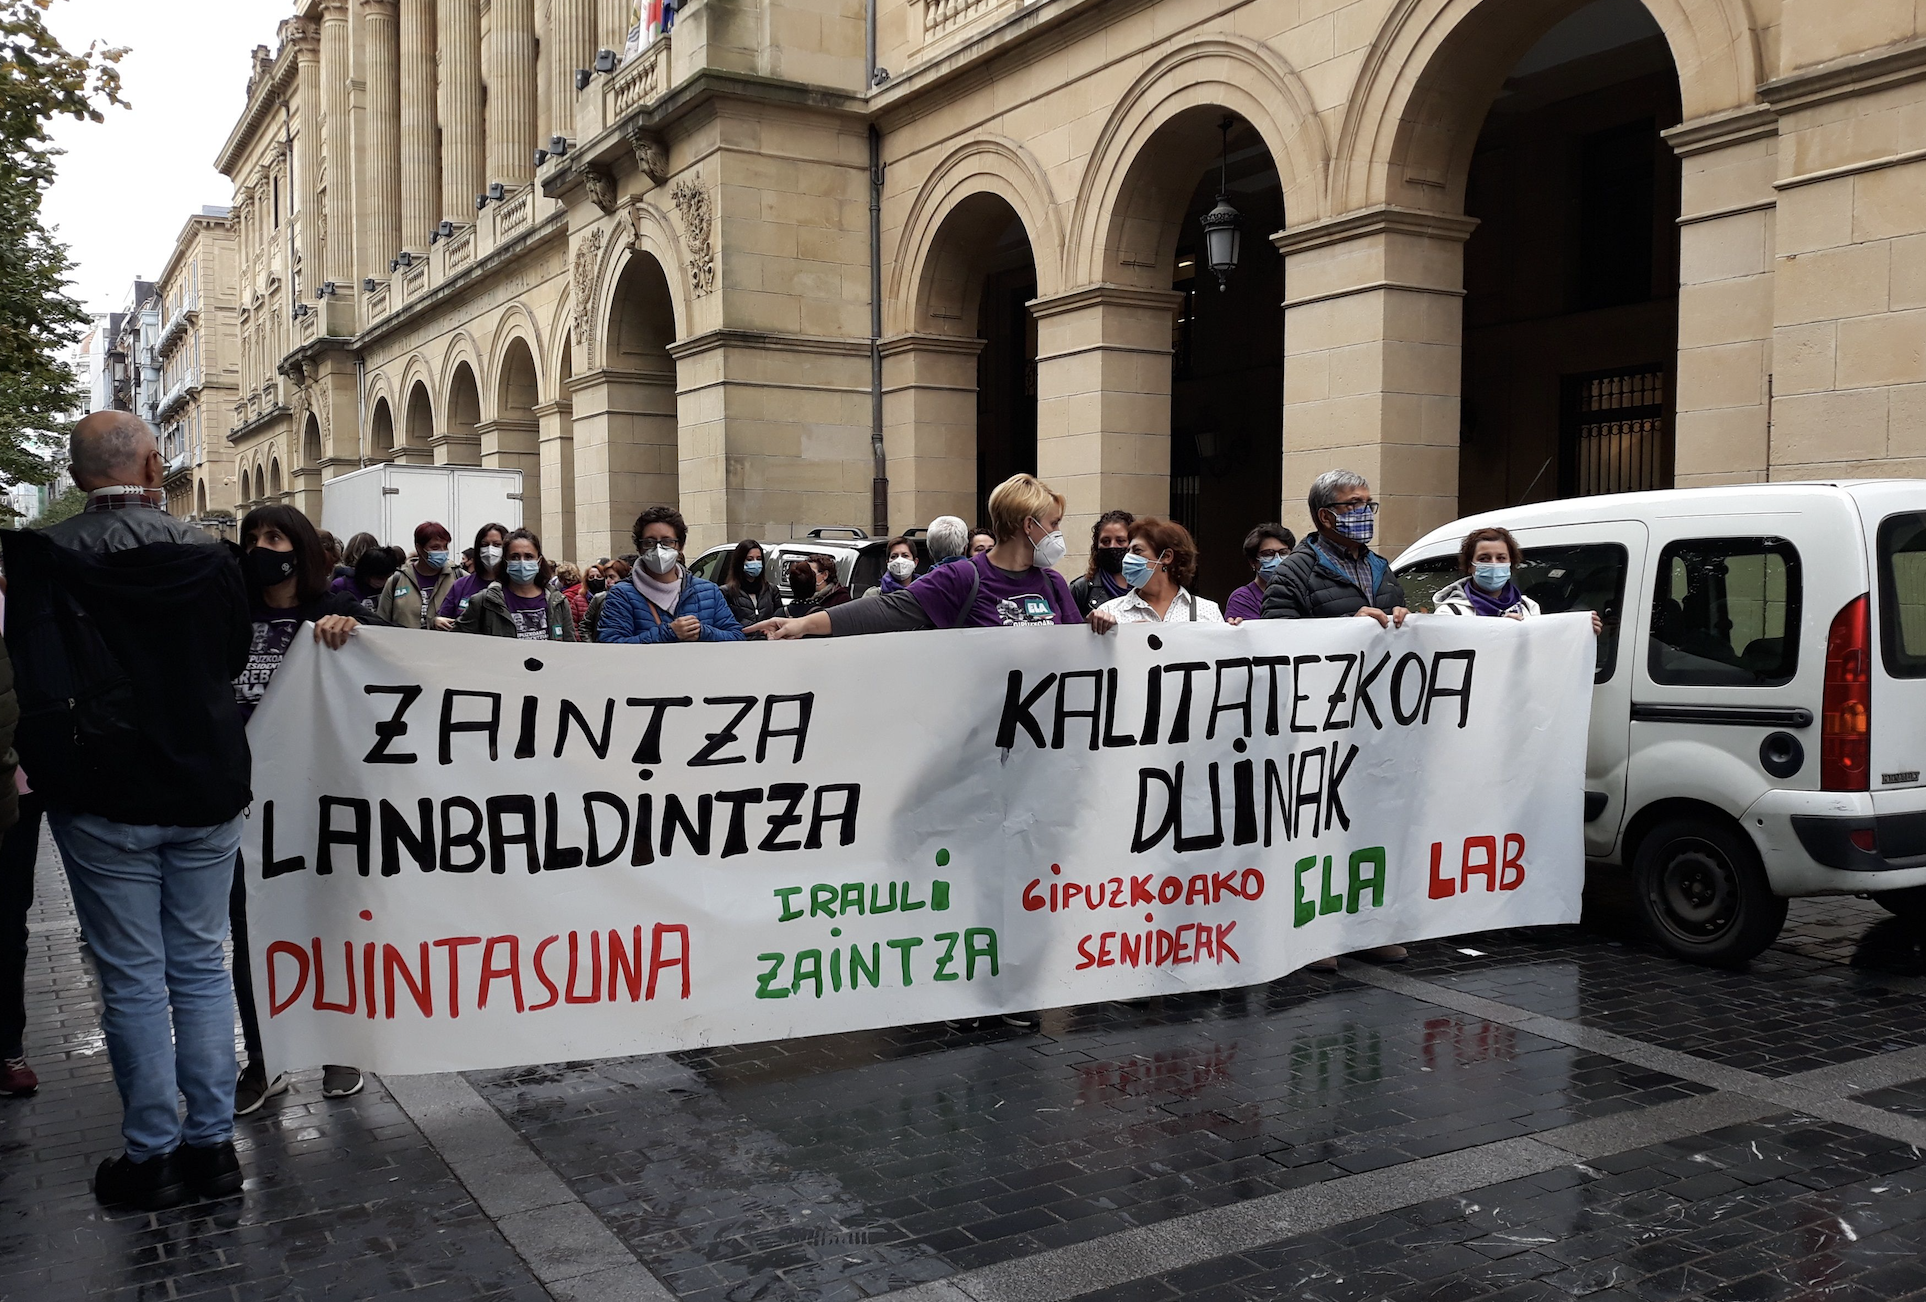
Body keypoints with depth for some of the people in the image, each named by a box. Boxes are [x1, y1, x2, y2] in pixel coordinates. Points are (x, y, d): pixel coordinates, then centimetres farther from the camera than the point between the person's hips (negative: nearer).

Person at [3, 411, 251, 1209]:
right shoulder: (210, 557, -6)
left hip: (104, 800, -2)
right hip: (205, 791, 2)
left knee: (132, 981, 7)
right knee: (201, 969, 12)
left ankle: (153, 1156, 16)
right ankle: (212, 1144, 18)